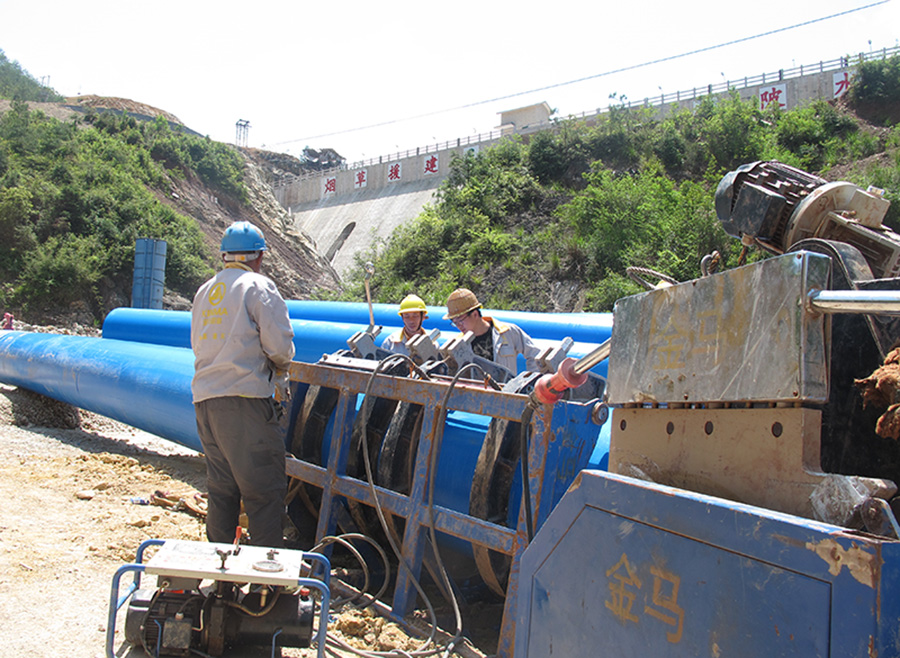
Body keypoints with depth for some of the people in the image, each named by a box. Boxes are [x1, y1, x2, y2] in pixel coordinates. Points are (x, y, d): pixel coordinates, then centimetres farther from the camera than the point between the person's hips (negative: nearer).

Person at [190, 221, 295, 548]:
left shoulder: (205, 291, 19)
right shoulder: (258, 287, -3)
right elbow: (279, 346, -10)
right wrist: (280, 368, 9)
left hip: (205, 397, 8)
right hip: (244, 398, -8)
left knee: (221, 489, 14)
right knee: (264, 492, -4)